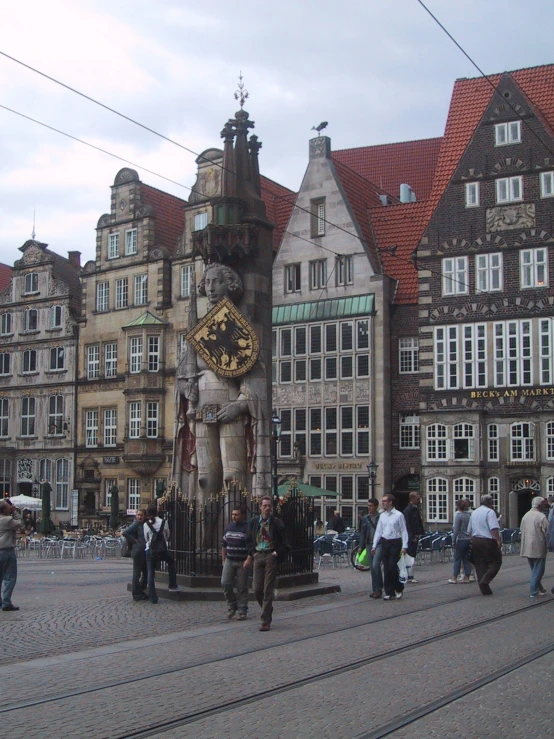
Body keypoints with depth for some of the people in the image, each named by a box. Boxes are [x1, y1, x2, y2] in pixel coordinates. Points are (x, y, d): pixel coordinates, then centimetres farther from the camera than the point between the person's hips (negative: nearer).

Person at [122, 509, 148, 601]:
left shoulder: (145, 524, 16)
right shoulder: (135, 524, -8)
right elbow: (124, 533, -18)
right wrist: (134, 540, -14)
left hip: (145, 551, 8)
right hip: (138, 551, -8)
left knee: (146, 572, 12)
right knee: (137, 572, -2)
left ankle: (140, 591, 23)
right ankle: (136, 594, 4)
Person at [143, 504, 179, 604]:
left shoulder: (146, 524, -3)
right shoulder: (163, 522, -2)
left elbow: (146, 538, 7)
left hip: (150, 550, 0)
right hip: (163, 550, 0)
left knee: (151, 573, 6)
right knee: (171, 562, 29)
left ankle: (152, 597, 5)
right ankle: (172, 586, 26)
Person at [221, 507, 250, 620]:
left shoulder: (247, 528, -7)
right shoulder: (228, 527, 10)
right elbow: (224, 545, 18)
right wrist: (224, 560, 14)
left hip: (243, 563, -4)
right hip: (229, 561, 5)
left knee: (242, 588, 0)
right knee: (225, 583, -8)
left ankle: (242, 612, 10)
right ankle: (232, 606, 11)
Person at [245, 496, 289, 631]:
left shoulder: (277, 523, -3)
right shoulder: (253, 522, 7)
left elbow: (284, 544, 2)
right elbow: (250, 540, 17)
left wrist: (276, 553, -9)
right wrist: (250, 556, 10)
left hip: (271, 556, -4)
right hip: (258, 556, 4)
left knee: (268, 589, -7)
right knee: (257, 589, 3)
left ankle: (265, 620, -4)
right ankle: (267, 610, 29)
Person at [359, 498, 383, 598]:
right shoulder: (365, 518, 11)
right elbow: (362, 533, 15)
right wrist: (361, 547, 10)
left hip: (379, 544, -5)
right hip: (369, 545, 5)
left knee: (375, 565, -17)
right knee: (372, 567, 7)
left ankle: (378, 588, -7)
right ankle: (375, 589, 15)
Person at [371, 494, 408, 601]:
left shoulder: (398, 515, -5)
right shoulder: (382, 516, 10)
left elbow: (404, 531, -6)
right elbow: (378, 531, 14)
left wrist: (404, 546, -12)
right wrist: (374, 546, 9)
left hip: (395, 543, -5)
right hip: (384, 543, 5)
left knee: (392, 567, -10)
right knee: (386, 569, 4)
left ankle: (399, 589, 13)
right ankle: (389, 593, 11)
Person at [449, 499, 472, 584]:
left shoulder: (458, 515, -11)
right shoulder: (470, 514, 5)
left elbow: (456, 530, -12)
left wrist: (453, 541, -6)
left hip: (461, 540, -5)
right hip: (469, 539, 5)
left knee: (457, 559, 1)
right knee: (467, 559, 10)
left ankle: (454, 578, 4)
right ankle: (466, 577, 12)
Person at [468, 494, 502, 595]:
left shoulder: (474, 512, 15)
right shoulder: (490, 512, -9)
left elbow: (469, 530, 22)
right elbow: (494, 528, -22)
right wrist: (498, 540, -22)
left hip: (475, 541, 7)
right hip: (487, 541, -7)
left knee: (480, 565, 9)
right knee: (496, 561, 2)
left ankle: (484, 589, 9)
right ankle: (485, 581, -13)